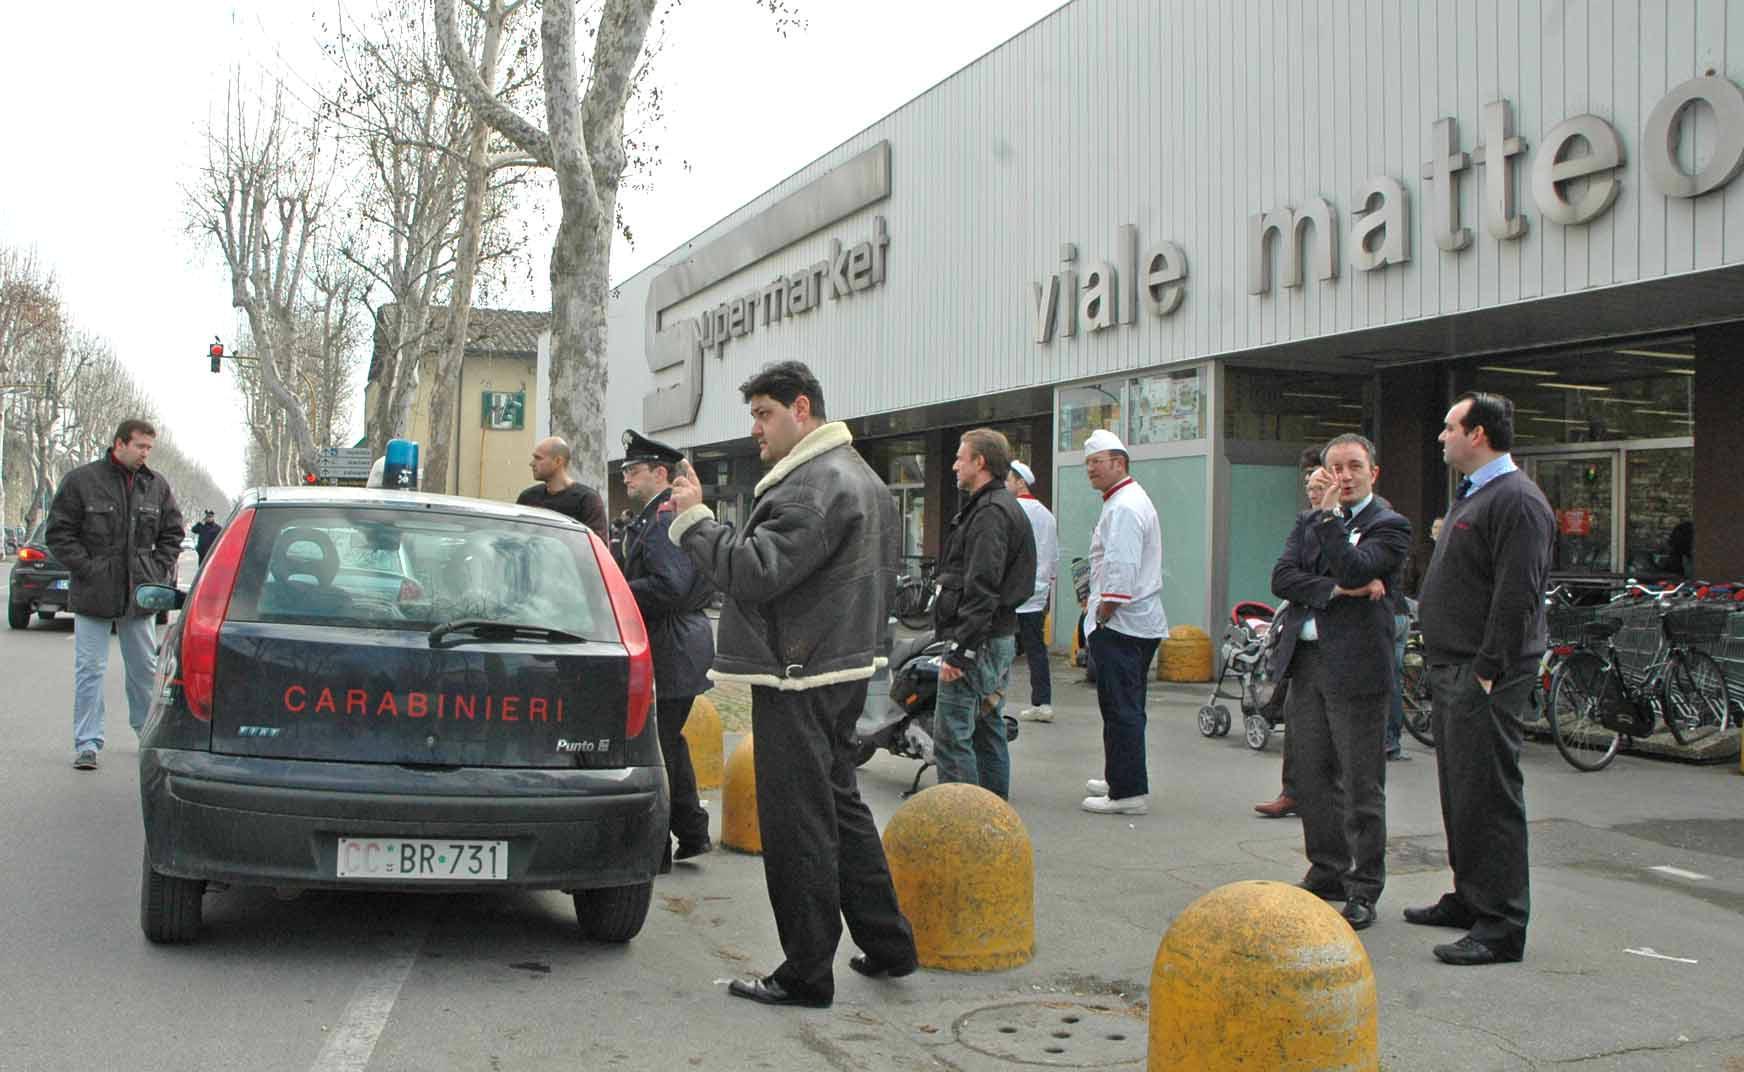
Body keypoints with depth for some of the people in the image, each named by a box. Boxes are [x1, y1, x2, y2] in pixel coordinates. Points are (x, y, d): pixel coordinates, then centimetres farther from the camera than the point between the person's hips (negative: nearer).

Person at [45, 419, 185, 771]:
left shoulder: (156, 485, 5)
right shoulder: (81, 480, -6)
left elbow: (172, 534, 14)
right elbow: (58, 534, -4)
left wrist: (159, 571, 3)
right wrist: (88, 569, -11)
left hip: (140, 595, 3)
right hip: (93, 596, -3)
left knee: (145, 668, 13)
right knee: (90, 669, -1)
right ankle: (87, 744, 4)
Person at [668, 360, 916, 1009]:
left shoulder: (815, 485, -17)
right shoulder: (860, 478, 18)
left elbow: (754, 572, -25)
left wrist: (693, 519, -15)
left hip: (798, 681, -11)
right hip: (844, 669, 11)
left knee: (798, 825, -4)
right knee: (840, 806, 19)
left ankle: (806, 974, 4)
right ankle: (886, 943, 27)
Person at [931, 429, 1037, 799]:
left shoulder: (989, 512, -15)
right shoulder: (1006, 505, 19)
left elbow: (982, 591, -23)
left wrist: (960, 651, -23)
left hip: (978, 641, -11)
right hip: (1000, 640, 11)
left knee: (951, 739, -8)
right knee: (989, 733, 15)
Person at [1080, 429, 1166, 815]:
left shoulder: (1123, 508, -16)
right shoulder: (1131, 499, 19)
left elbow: (1122, 573, -24)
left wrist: (1100, 618, -16)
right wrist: (1097, 602, 21)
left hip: (1121, 623, -11)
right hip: (1141, 623, 11)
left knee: (1120, 709, -7)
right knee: (1128, 707, 18)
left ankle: (1127, 792, -4)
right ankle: (1123, 780, 28)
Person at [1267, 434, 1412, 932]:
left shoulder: (1389, 525, -2)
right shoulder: (1309, 520, 15)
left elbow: (1354, 570, -19)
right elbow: (1282, 578, 1)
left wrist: (1330, 516, -12)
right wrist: (1337, 590, -13)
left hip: (1355, 666, -6)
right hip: (1304, 662, 6)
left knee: (1361, 785, 0)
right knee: (1313, 778, 12)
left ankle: (1363, 890, 8)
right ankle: (1327, 872, 25)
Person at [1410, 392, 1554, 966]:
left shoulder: (1517, 500, -15)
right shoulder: (1471, 495, 18)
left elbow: (1517, 597, -21)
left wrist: (1486, 673, -21)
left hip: (1485, 679, -10)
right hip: (1452, 671, 10)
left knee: (1490, 797, -6)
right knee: (1460, 792, 17)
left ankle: (1502, 927, -1)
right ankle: (1469, 898, 28)